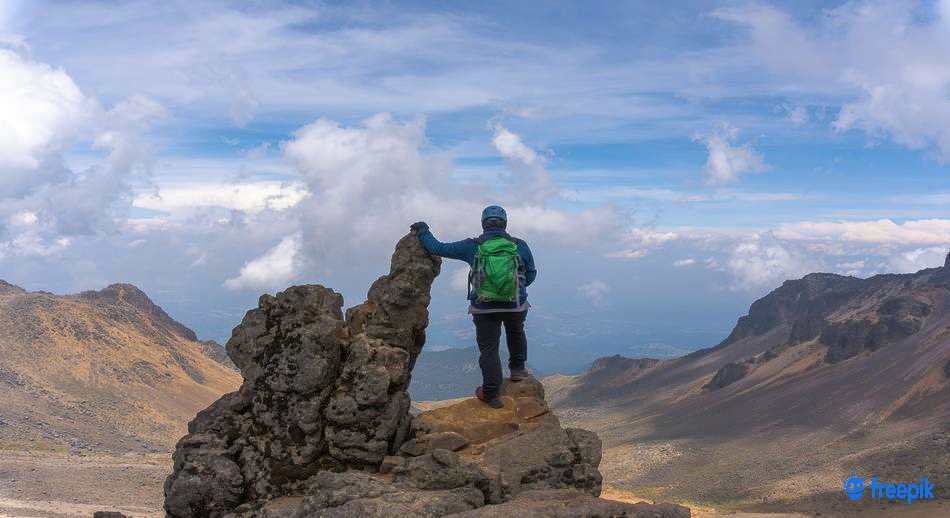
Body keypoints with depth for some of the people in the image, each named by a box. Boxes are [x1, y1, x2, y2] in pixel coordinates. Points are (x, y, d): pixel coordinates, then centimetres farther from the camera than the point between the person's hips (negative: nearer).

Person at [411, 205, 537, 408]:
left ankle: (490, 394, 11)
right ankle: (518, 368, 39)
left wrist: (423, 231, 15)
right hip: (516, 306, 1)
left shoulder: (472, 247, -9)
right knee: (516, 333, 32)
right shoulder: (520, 246, -6)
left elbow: (438, 248, -2)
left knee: (488, 349, 9)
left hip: (484, 308, -1)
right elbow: (531, 274, 8)